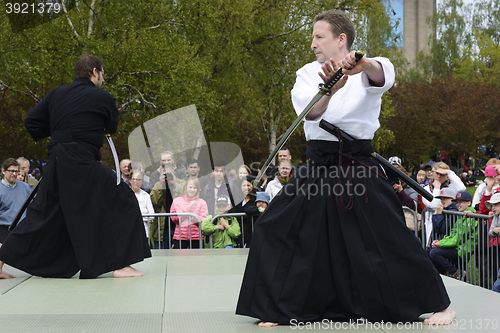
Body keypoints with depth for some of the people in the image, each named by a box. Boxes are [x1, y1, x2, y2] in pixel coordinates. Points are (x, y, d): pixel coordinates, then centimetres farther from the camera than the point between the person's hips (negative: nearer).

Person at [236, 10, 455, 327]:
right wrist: (330, 89, -36)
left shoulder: (366, 72, 0)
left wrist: (364, 63, -51)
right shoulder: (308, 74, 7)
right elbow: (311, 111, -14)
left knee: (390, 237, -6)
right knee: (275, 228, -2)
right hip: (319, 166, 4)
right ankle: (277, 311, 12)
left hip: (360, 166, -3)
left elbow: (382, 74, -27)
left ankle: (441, 304, 11)